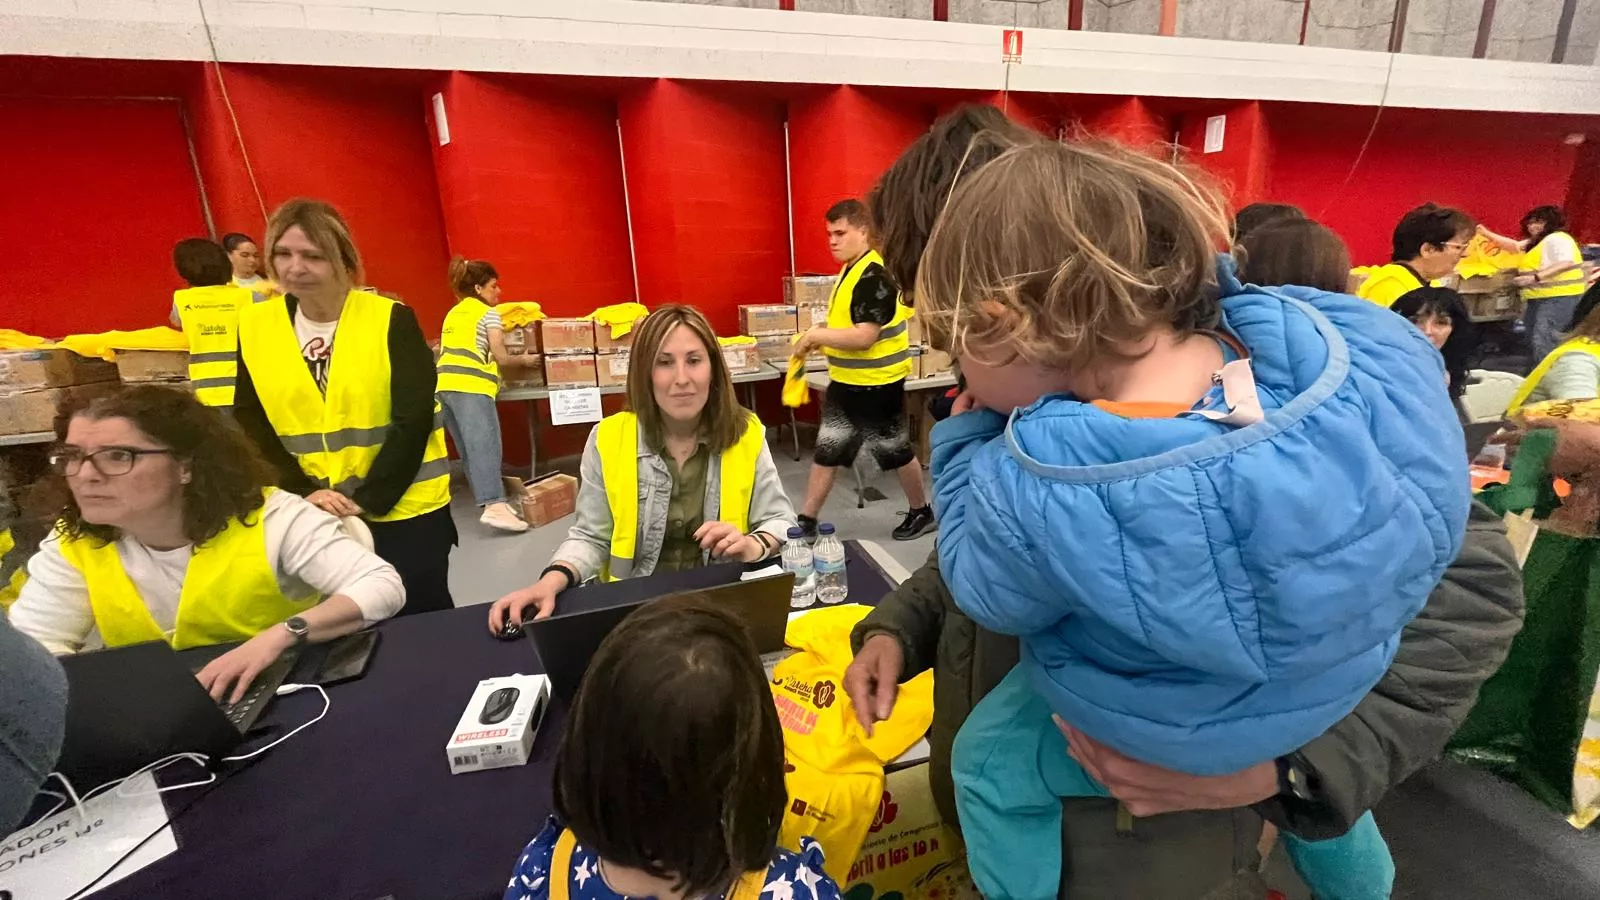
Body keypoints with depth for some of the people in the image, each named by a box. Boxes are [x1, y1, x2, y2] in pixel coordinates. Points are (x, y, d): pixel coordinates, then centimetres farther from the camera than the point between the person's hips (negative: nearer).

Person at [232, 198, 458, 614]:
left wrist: (367, 500, -15)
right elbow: (250, 424, 3)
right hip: (312, 516, 3)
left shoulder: (391, 319, -9)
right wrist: (302, 492, -10)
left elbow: (413, 419, -13)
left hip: (404, 509, -3)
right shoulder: (255, 326, 2)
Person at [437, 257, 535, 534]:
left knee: (471, 451, 8)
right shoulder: (488, 313, 4)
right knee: (485, 447, -16)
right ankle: (494, 506, -26)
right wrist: (525, 359, 16)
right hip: (470, 386, -8)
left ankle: (490, 501, 11)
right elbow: (501, 357, 0)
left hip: (445, 386, 8)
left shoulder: (453, 314, 26)